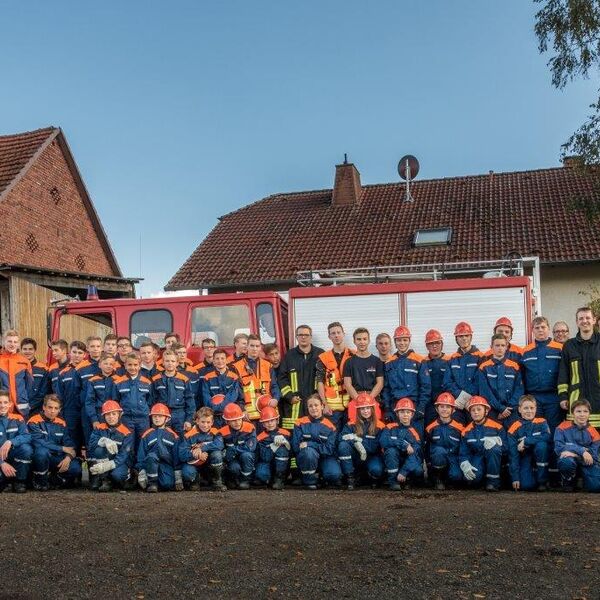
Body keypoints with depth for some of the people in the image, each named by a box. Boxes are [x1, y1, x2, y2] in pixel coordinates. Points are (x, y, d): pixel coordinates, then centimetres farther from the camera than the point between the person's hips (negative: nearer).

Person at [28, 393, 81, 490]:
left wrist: (68, 457, -18)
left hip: (56, 459, 4)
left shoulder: (61, 424, 8)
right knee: (42, 451, -37)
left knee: (75, 468, -22)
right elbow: (39, 443, -23)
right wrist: (63, 449, -16)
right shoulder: (34, 422, -10)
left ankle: (57, 478, 10)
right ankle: (40, 481, -11)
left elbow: (70, 445, 5)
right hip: (38, 458, -4)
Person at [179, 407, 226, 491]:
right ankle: (193, 482, 5)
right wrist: (195, 454, -33)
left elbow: (219, 445, -29)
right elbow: (182, 455, -18)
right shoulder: (189, 435, -12)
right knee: (187, 472, -34)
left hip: (210, 465, 2)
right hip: (194, 465, -1)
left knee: (217, 454, -28)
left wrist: (201, 448, -34)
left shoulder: (215, 433, -7)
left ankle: (217, 481, -7)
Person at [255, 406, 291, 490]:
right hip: (266, 464, -1)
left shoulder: (284, 433, -1)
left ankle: (279, 479, -17)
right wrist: (275, 444, -27)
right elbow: (265, 457, -16)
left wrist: (284, 441, -25)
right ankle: (269, 480, 4)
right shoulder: (260, 438, -3)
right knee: (261, 473, -35)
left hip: (282, 467, 1)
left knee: (282, 449, -27)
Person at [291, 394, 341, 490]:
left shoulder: (330, 426, -2)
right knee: (309, 451, -37)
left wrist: (309, 444, -21)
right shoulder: (301, 423, -4)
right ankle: (309, 481, -11)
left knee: (334, 474, -30)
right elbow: (296, 446, -9)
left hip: (325, 458, 1)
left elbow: (330, 449, -11)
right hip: (305, 458, -1)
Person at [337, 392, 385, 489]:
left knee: (376, 470, -33)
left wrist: (358, 440, -20)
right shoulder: (352, 424, -2)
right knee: (343, 445, -27)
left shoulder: (380, 426, -4)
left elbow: (375, 447, -12)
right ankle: (350, 478, -16)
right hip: (355, 458, 1)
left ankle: (367, 477, 6)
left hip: (371, 457, -1)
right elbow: (342, 437, -18)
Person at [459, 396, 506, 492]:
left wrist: (495, 440, -29)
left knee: (494, 448, -35)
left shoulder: (496, 427, -4)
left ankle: (493, 481, -19)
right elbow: (463, 453, 4)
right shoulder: (466, 431, 5)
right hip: (477, 459, 0)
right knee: (471, 478, -34)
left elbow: (505, 446, -9)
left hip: (493, 460, 0)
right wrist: (465, 466, -16)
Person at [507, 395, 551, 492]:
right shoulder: (514, 429, -6)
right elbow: (513, 454, -9)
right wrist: (515, 478, -16)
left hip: (540, 457, 1)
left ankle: (543, 480, -15)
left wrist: (526, 441, -26)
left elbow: (548, 437, -25)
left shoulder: (541, 422, -4)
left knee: (541, 445, -31)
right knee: (527, 485, -27)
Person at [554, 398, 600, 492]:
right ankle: (568, 483, -5)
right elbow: (558, 448, -13)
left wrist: (575, 453, -21)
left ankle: (582, 480, 10)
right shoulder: (563, 428, -3)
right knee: (566, 461, -38)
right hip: (570, 460, -1)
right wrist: (582, 451, -22)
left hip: (586, 464, 1)